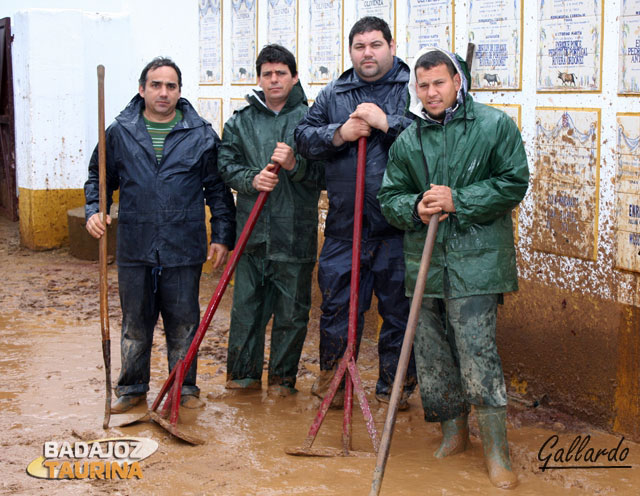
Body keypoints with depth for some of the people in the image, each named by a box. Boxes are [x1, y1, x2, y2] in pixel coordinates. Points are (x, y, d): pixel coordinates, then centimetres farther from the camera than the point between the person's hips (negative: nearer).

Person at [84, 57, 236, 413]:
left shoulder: (201, 135, 3)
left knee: (183, 323, 8)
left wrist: (222, 237, 2)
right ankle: (132, 387, 26)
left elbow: (218, 190, 6)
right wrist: (95, 210, -4)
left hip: (184, 249, -1)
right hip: (134, 248, 1)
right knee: (135, 324, 11)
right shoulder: (120, 133, 5)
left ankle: (186, 387, 24)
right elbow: (99, 178, 15)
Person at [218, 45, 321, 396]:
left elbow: (324, 172, 0)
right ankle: (244, 372, 22)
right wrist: (251, 180, -11)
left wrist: (295, 165, -17)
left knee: (292, 311, 6)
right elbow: (227, 165, 7)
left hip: (295, 233, -1)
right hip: (252, 231, 2)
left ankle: (283, 377, 21)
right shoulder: (241, 122, 10)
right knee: (245, 306, 7)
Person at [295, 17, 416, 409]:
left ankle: (395, 387, 21)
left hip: (398, 226, -3)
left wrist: (387, 122, -18)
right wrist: (339, 134, -8)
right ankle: (332, 380, 26)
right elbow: (304, 137, 9)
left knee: (400, 308, 6)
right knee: (337, 304, 9)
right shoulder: (333, 94, 13)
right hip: (345, 224, 3)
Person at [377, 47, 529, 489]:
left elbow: (513, 183, -5)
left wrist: (458, 201, -13)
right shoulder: (408, 140, 11)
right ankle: (454, 432, 28)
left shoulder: (495, 125, 0)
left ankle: (497, 449, 2)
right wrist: (415, 208, -10)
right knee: (432, 354, 10)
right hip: (424, 262, 5)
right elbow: (390, 196, 13)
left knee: (478, 353, -8)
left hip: (475, 260, -4)